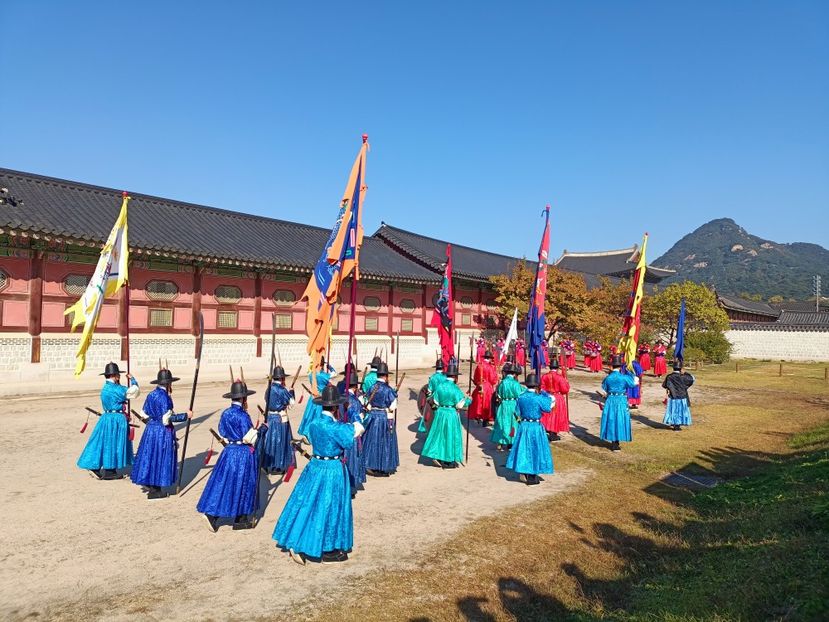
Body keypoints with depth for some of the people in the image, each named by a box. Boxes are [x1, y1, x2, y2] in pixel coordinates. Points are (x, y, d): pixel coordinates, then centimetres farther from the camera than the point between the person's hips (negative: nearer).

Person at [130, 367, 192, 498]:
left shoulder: (151, 395, 5)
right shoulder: (164, 397, -21)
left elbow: (144, 413, 15)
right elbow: (167, 418, -24)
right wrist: (186, 415, -17)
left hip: (151, 428, 8)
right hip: (163, 431, -8)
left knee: (150, 455, 17)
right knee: (160, 458, 2)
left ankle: (149, 484, 29)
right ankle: (155, 490, 9)